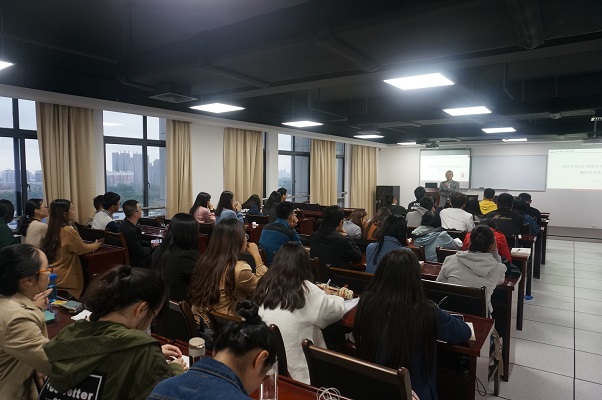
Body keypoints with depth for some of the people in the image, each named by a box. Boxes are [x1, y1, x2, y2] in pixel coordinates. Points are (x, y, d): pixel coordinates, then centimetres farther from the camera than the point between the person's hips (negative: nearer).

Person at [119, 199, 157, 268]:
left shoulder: (126, 224, -1)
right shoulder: (129, 230, -30)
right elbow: (140, 252, -23)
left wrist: (150, 243, 2)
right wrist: (151, 248, -5)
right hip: (135, 261, -9)